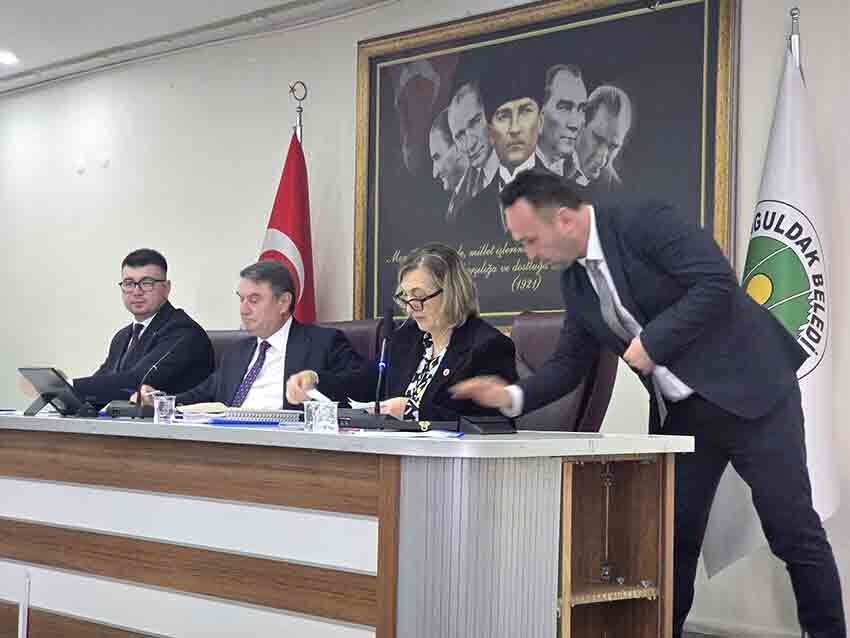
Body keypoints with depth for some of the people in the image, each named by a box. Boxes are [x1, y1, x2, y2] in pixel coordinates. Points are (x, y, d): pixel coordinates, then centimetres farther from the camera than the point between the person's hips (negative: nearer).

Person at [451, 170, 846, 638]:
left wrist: (652, 341, -20)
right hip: (679, 414, 7)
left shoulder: (647, 225, -16)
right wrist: (511, 396, -4)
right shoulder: (575, 281, 8)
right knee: (673, 536, 7)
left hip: (748, 389, -7)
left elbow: (717, 284, -24)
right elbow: (570, 362, 11)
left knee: (793, 530, -1)